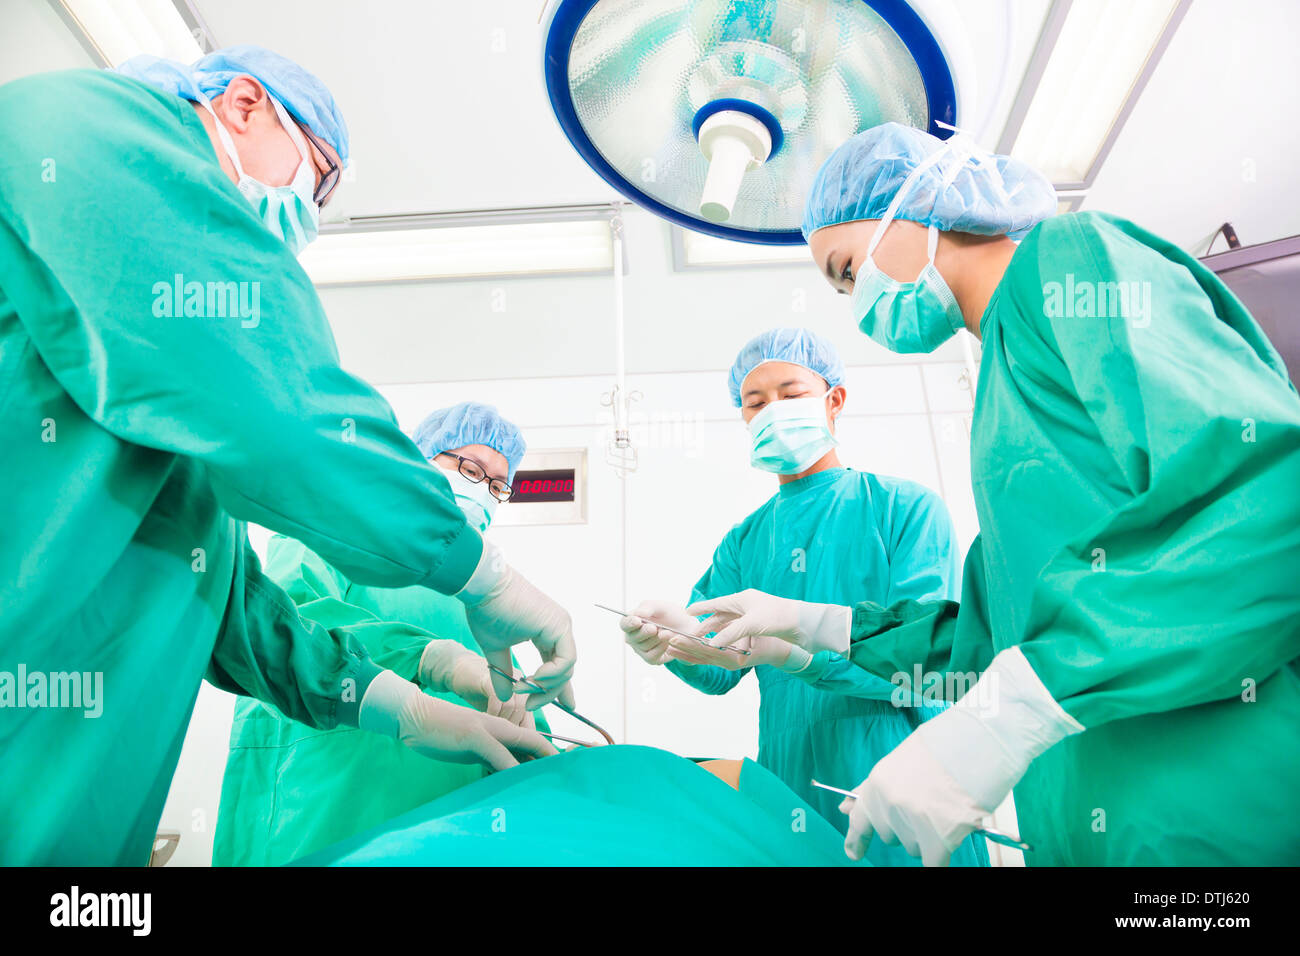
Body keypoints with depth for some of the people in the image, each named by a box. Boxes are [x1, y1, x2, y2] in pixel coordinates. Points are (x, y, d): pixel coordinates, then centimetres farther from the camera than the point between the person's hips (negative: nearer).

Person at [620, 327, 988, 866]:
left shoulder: (907, 508, -4)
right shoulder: (743, 542, 10)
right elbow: (719, 674, 1)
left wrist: (791, 648, -31)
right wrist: (678, 641, -23)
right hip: (789, 789, 4)